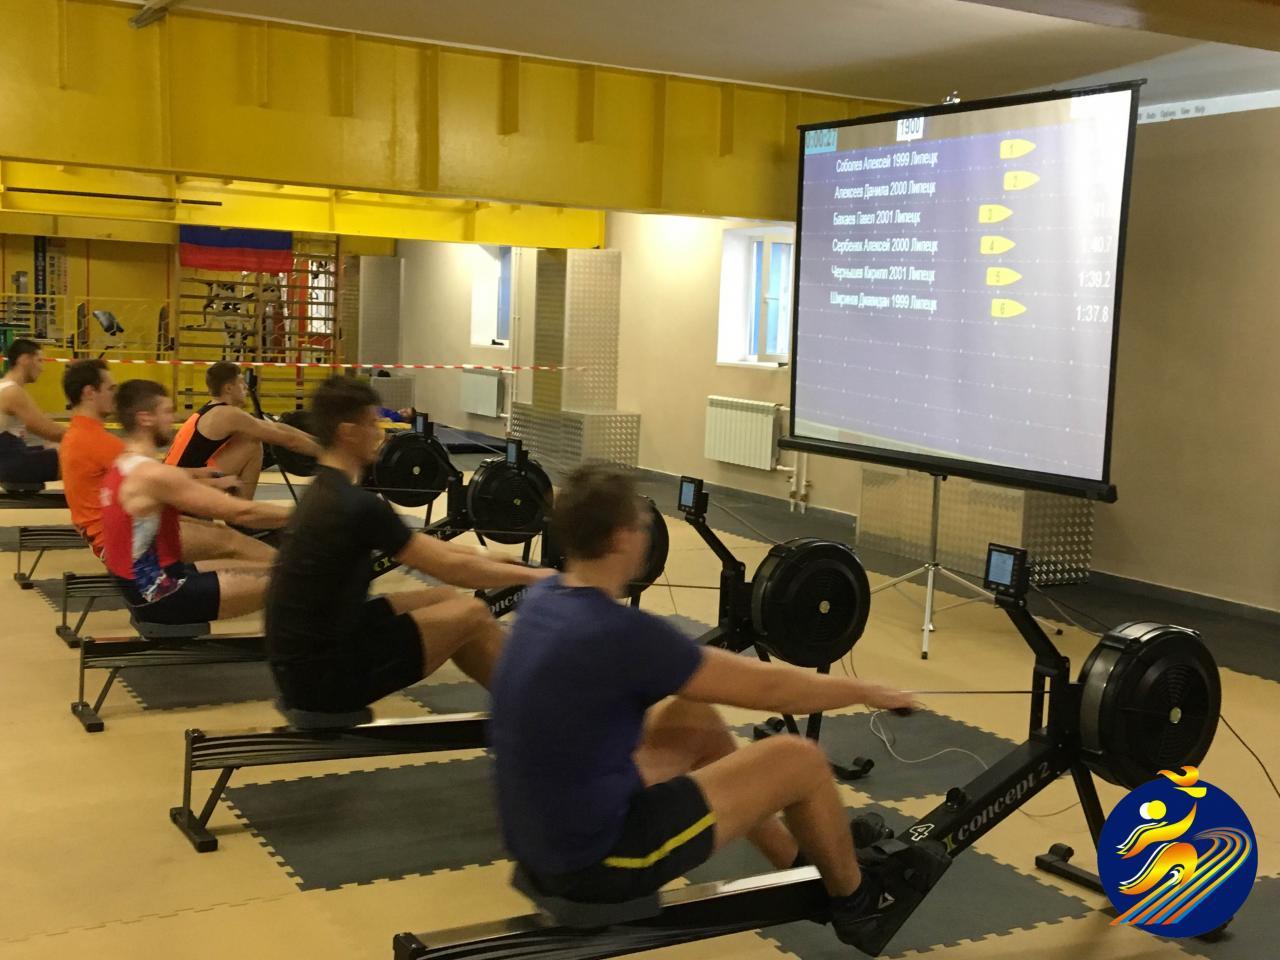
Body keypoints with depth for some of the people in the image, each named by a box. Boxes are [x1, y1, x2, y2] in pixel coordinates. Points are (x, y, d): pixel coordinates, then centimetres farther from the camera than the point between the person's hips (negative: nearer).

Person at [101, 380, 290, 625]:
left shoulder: (123, 467, 10)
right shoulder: (154, 475, -21)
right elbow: (241, 512, -19)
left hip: (145, 584, 10)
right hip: (160, 595, -10)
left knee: (267, 572, 13)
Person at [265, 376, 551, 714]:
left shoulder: (325, 491, 9)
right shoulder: (357, 505, -21)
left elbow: (421, 547, 21)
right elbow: (450, 568, -13)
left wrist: (485, 556, 23)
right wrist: (530, 575, -1)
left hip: (305, 661, 10)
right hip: (326, 674, -9)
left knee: (445, 599, 17)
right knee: (473, 613, -3)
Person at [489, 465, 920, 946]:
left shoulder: (543, 600, 1)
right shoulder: (619, 633, -25)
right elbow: (765, 688, -12)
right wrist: (866, 691, 4)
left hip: (540, 842, 9)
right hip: (597, 860, -9)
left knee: (696, 718, 24)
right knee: (800, 760, -1)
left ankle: (798, 861, 38)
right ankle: (854, 899, 27)